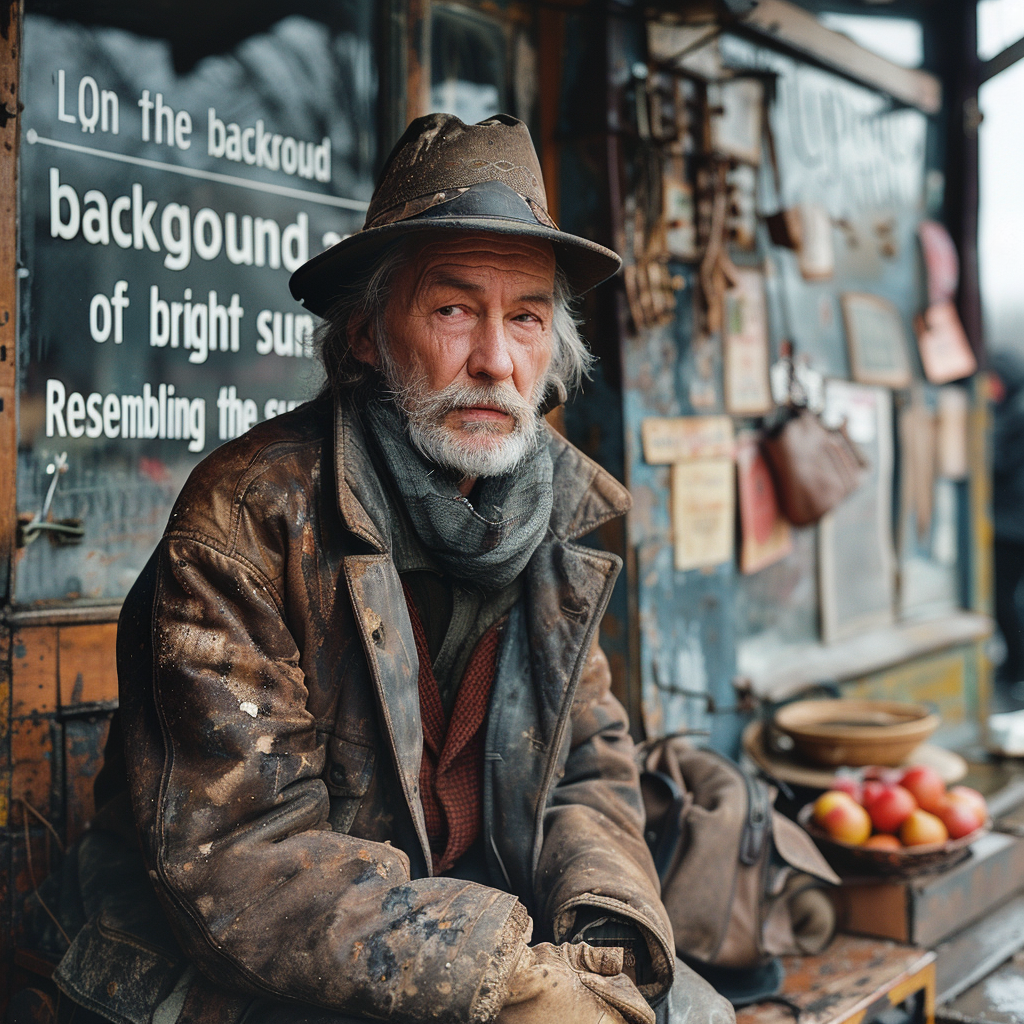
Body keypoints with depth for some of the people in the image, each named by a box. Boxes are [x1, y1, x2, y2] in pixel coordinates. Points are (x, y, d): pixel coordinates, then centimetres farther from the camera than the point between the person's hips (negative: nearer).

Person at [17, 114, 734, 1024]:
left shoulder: (561, 518, 1)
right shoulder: (247, 515, -18)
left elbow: (590, 765, 6)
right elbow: (230, 854, -21)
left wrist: (606, 936, -13)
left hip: (483, 918, 5)